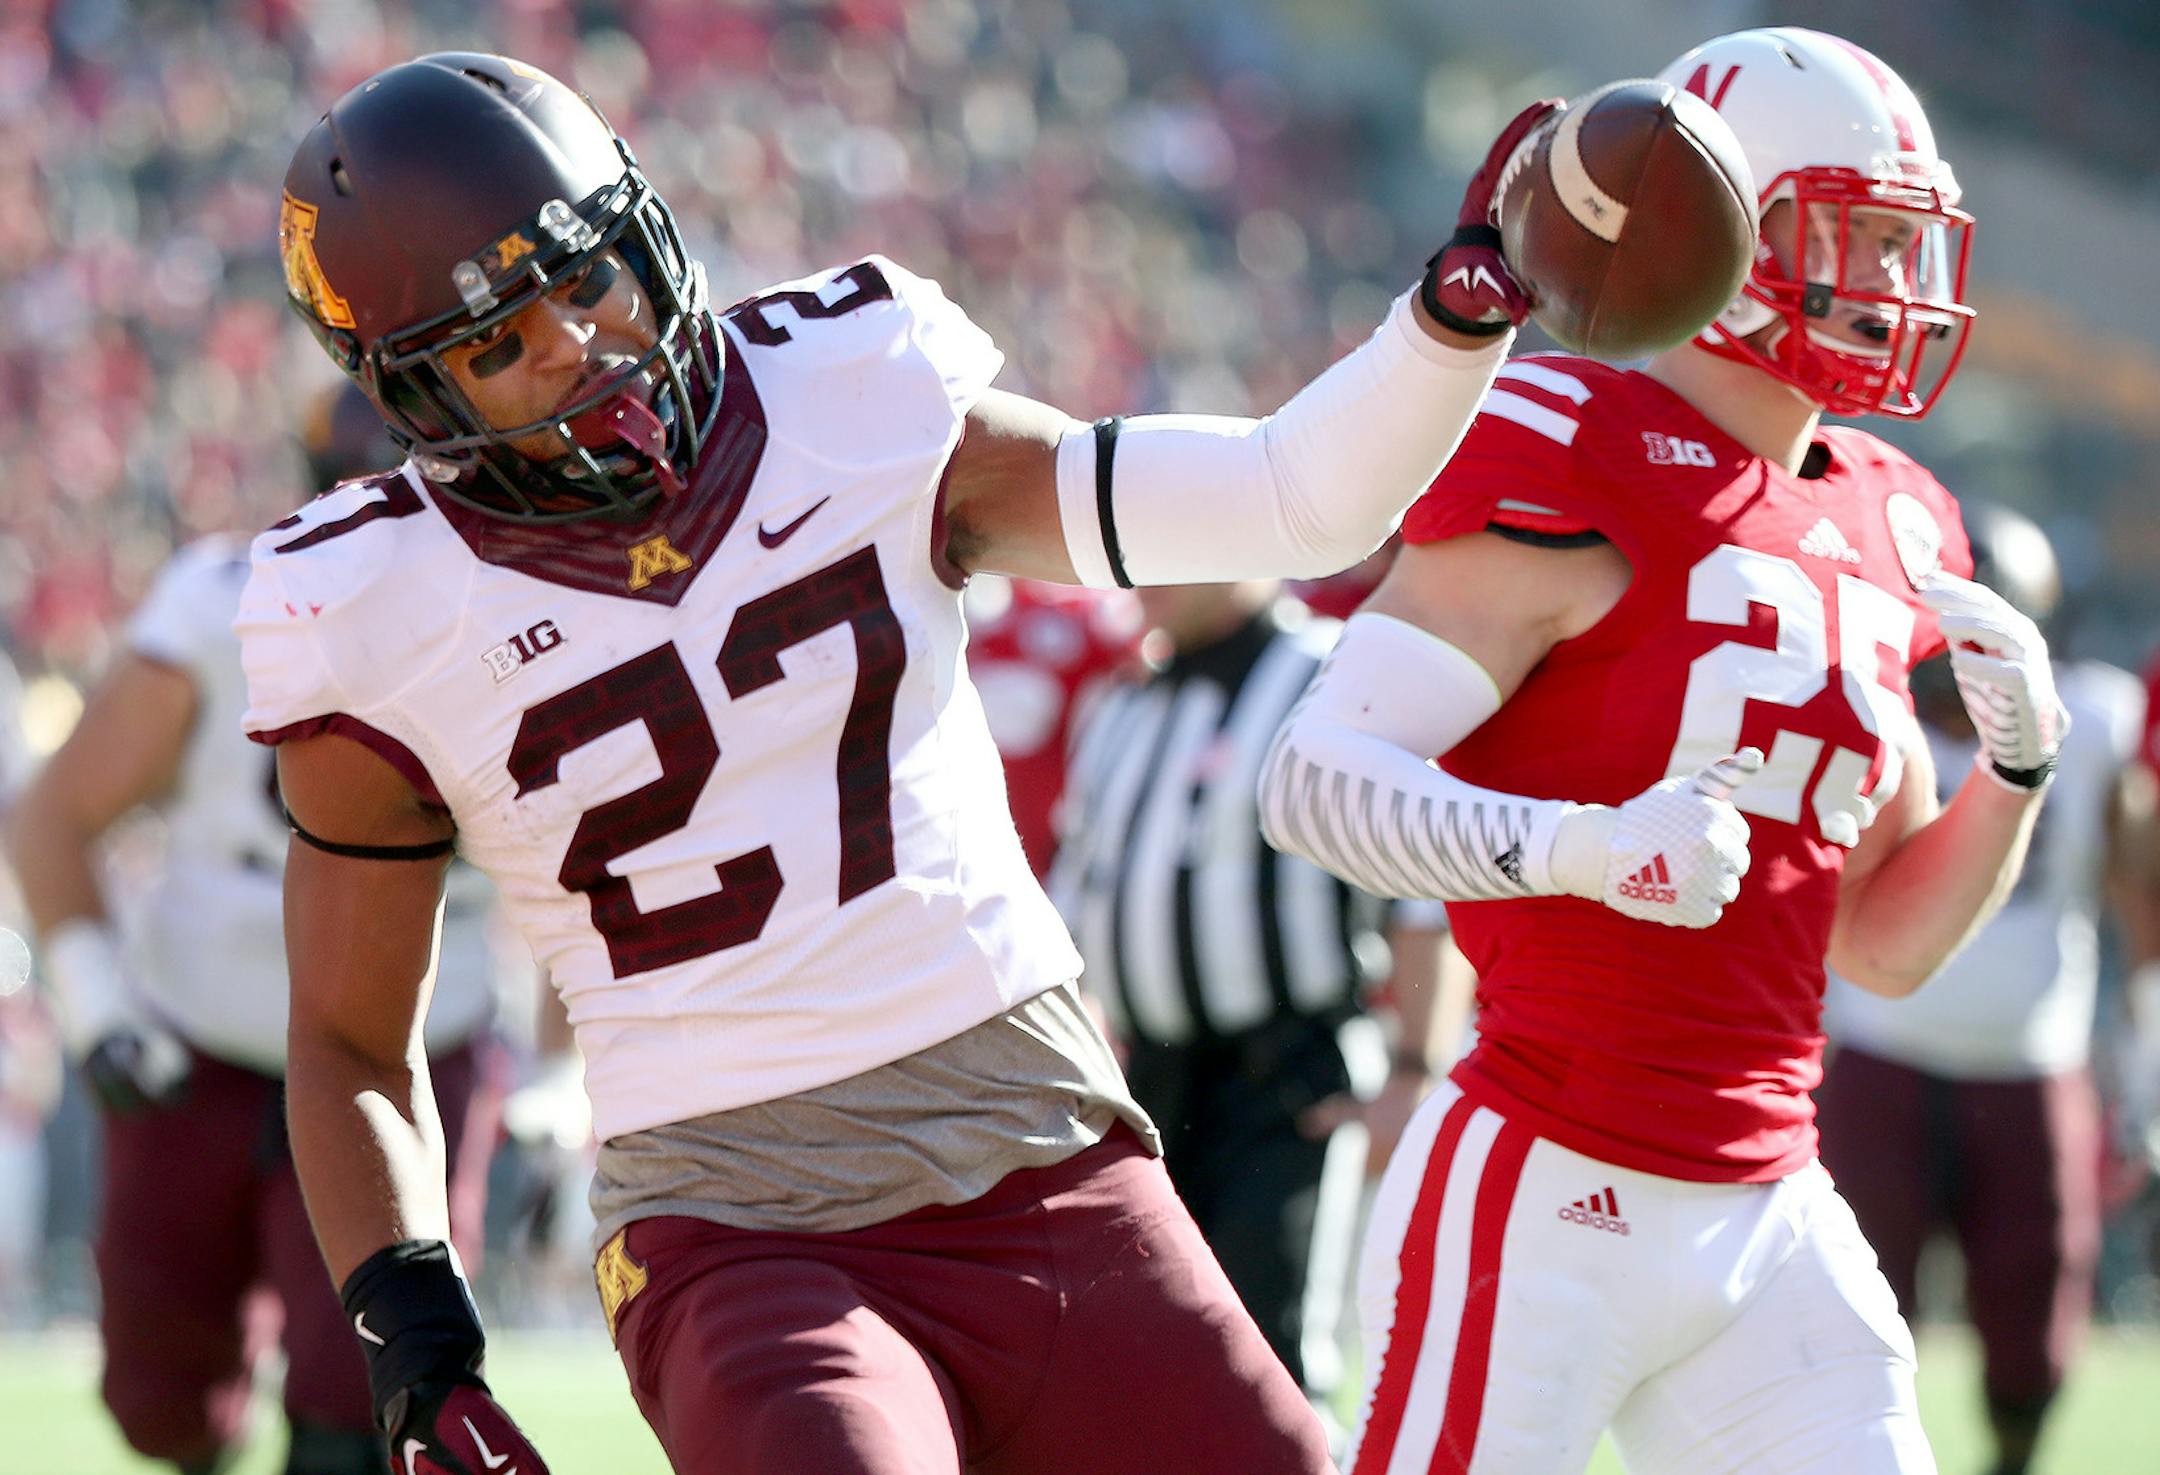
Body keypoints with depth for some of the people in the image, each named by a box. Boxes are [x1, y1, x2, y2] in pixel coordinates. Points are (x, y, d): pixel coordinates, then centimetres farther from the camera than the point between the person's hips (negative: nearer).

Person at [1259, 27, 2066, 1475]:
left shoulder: (1881, 536, 14)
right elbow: (1317, 781, -18)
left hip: (1770, 1221, 7)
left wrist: (2018, 765, 2)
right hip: (1544, 1201, -7)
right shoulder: (1570, 477, -10)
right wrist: (1570, 846, -33)